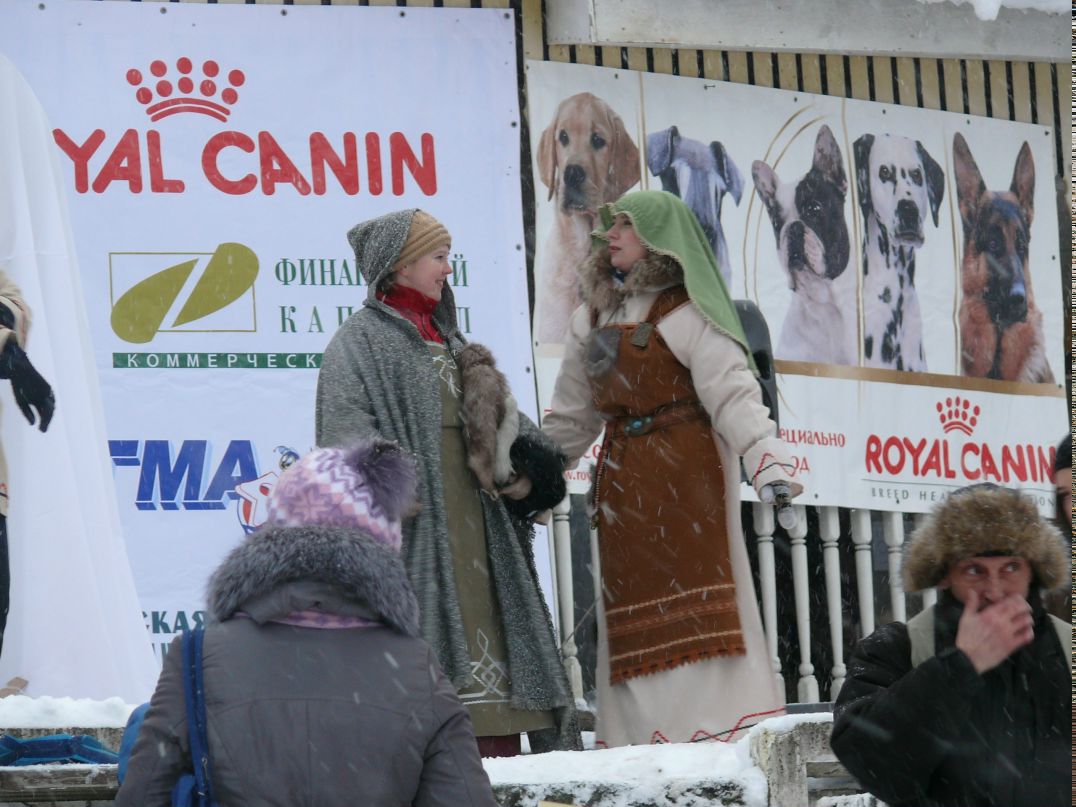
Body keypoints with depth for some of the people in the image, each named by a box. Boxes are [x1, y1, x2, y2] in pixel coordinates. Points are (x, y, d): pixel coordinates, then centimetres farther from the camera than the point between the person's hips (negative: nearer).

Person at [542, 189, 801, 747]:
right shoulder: (593, 317, 17)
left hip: (686, 473, -7)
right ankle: (642, 738, 5)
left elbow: (731, 392, -14)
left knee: (696, 611, -11)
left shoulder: (686, 313, -5)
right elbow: (572, 417, 24)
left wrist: (766, 459, -27)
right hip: (623, 482, 7)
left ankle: (721, 728, -12)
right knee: (632, 610, 4)